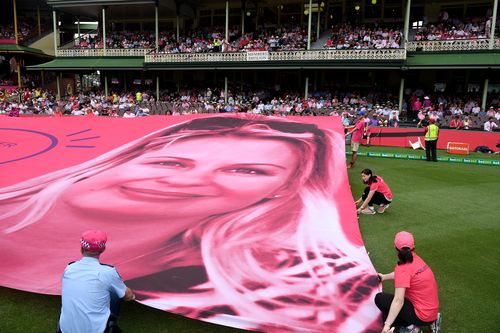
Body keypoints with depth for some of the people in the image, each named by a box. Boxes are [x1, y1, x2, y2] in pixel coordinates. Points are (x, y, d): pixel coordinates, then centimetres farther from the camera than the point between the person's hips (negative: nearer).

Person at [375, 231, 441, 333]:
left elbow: (398, 301, -30)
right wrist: (384, 277, 35)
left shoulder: (403, 268, -23)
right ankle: (431, 322, 13)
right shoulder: (415, 259, -1)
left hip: (422, 315, -8)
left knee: (380, 298, -8)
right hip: (432, 311, 8)